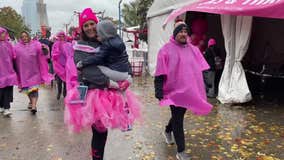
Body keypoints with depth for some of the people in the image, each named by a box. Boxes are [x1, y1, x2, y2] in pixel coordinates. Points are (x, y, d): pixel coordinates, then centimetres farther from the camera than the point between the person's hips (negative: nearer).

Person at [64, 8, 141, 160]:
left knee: (103, 129, 8)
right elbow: (88, 70, -16)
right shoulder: (80, 47, -2)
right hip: (92, 93, -4)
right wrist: (109, 82, -22)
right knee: (100, 131, -2)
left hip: (109, 93, 4)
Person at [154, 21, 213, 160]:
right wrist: (159, 91, -15)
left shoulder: (193, 49, 9)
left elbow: (200, 70, 13)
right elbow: (160, 73, -11)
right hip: (175, 91, -6)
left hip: (190, 91, 6)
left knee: (179, 115, 21)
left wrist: (202, 89, 11)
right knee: (178, 120, 1)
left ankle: (167, 131, 50)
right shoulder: (167, 50, -8)